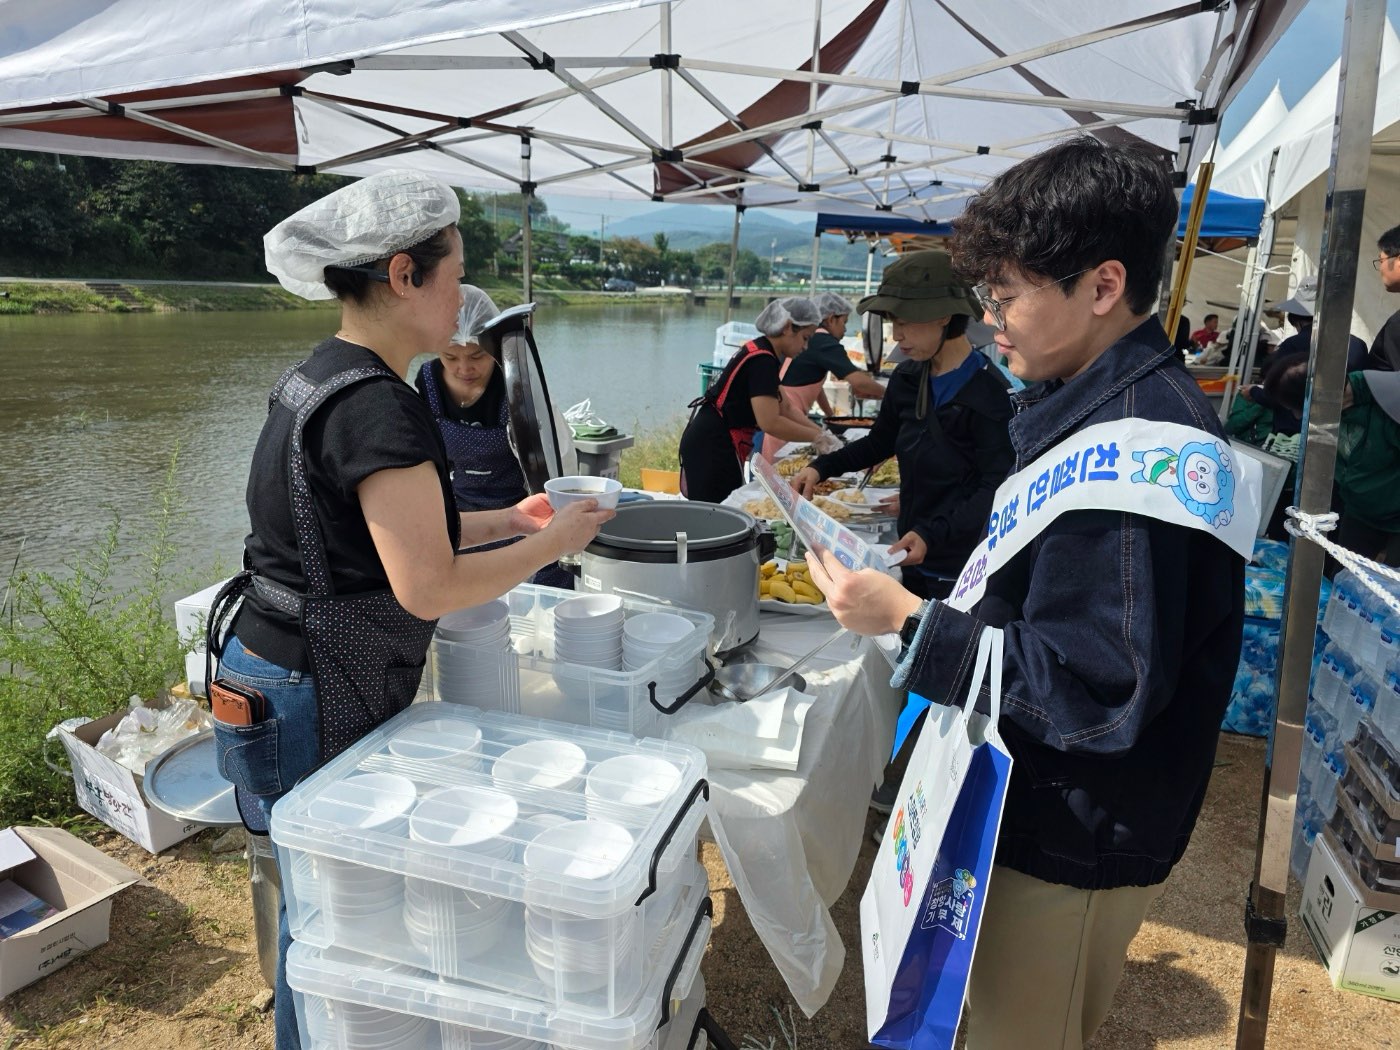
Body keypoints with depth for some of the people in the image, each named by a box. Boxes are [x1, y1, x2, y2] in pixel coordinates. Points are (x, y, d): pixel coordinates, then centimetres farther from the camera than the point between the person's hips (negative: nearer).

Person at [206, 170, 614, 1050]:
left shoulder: (318, 378, 7)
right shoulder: (379, 407, -24)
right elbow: (429, 589, -25)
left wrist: (508, 520, 12)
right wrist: (550, 546, -11)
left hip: (275, 670, 10)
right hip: (316, 699, -10)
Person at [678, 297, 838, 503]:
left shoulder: (759, 351, 13)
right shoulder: (762, 360, -17)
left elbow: (783, 409, 18)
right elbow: (769, 422, -25)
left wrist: (821, 433, 9)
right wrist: (817, 437, -15)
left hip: (709, 443, 10)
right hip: (713, 447, -10)